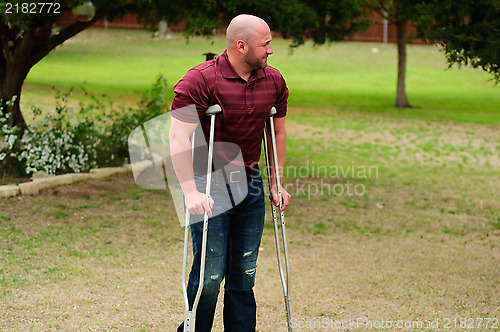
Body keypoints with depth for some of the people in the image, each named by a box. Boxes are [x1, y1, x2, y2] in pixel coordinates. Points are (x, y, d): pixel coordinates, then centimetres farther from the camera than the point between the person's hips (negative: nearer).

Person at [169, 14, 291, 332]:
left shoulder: (274, 81, 5)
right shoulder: (201, 80, -15)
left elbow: (278, 132, 17)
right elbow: (178, 137, -19)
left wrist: (276, 184, 15)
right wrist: (191, 192, -24)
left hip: (250, 185, 6)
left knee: (245, 272, 8)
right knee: (211, 273, -5)